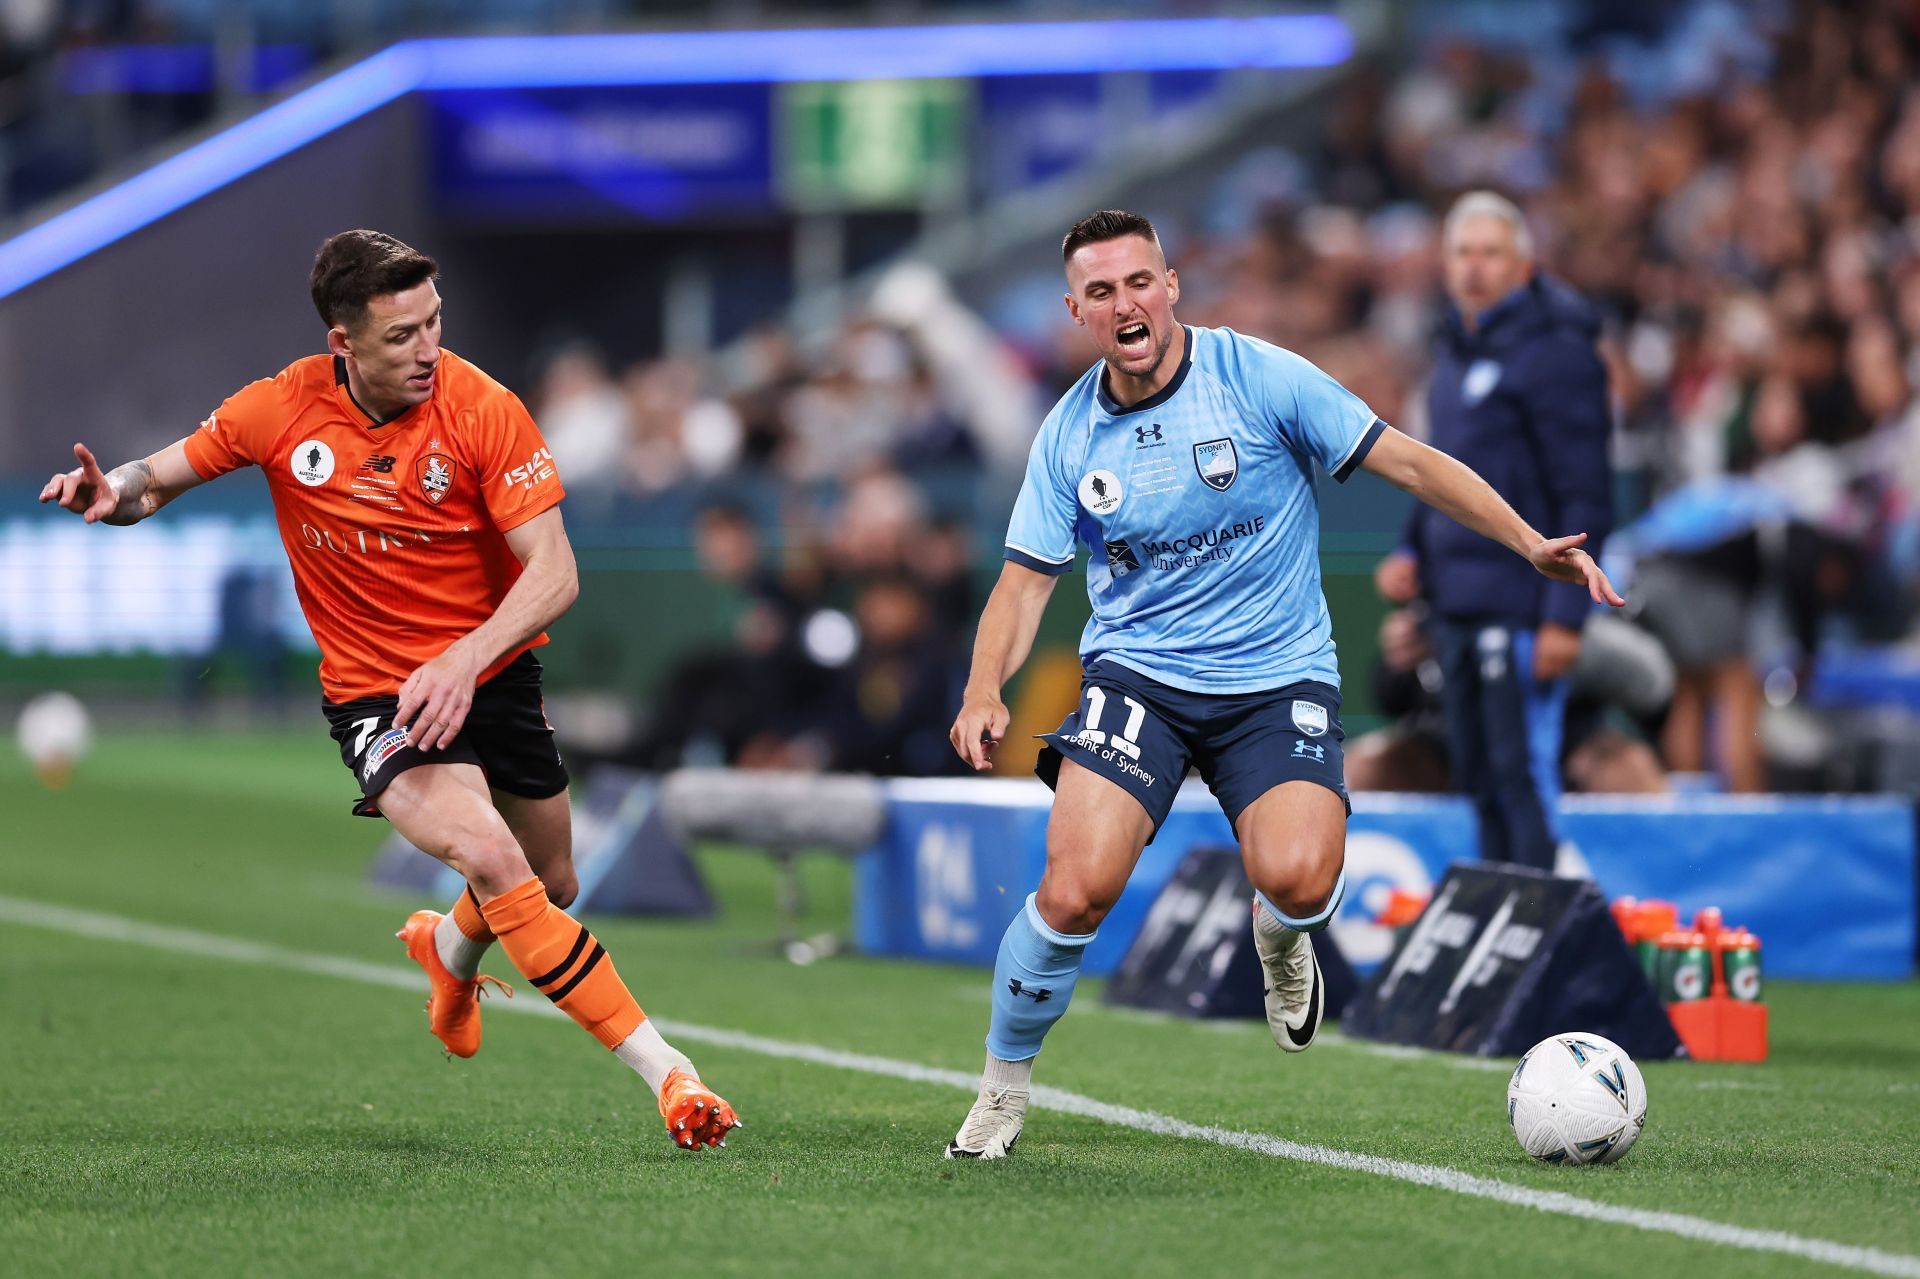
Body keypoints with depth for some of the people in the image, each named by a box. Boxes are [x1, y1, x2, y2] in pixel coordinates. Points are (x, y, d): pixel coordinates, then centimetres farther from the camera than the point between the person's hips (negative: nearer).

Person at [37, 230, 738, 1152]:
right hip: (375, 692, -2)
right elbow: (158, 479, 4)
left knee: (551, 891, 17)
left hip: (492, 675, 2)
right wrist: (114, 492, -21)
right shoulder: (282, 410, -11)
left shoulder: (484, 410, -16)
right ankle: (663, 1071, -26)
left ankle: (449, 946, 56)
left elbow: (554, 573, -20)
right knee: (490, 860, -27)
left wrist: (464, 660, -36)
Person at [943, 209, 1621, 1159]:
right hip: (1136, 676, 1)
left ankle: (1279, 938, 12)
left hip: (1277, 678, -1)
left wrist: (1530, 543, -12)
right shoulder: (1069, 434, 1)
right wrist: (984, 692, -13)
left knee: (1298, 878, -28)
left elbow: (1407, 462, -4)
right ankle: (1002, 1084, 4)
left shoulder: (1259, 377, -8)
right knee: (1075, 890, -20)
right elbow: (1026, 579, 6)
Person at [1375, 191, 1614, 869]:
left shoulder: (1554, 353, -10)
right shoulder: (1456, 349, 16)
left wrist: (1565, 615, -19)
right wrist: (1412, 553, 11)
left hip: (1521, 606, -9)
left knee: (1523, 776, -9)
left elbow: (1585, 495, -14)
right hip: (1457, 604, 9)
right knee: (1479, 780, 11)